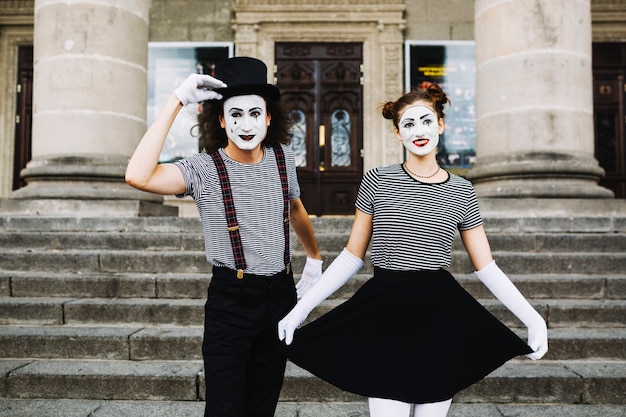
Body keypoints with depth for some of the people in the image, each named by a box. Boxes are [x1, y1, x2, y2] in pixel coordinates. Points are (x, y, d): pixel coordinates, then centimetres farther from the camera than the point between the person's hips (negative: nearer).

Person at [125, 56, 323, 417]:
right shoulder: (204, 169, -13)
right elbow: (138, 176, -31)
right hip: (231, 299, -4)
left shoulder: (283, 158, 1)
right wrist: (177, 101, -27)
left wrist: (315, 258, 28)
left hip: (281, 293, 4)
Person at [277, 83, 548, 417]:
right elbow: (352, 256, 3)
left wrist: (533, 318, -3)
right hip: (384, 313, -1)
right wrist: (300, 309, -2)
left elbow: (486, 267, 6)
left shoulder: (461, 191, 4)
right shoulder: (377, 181, 0)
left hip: (440, 315, 2)